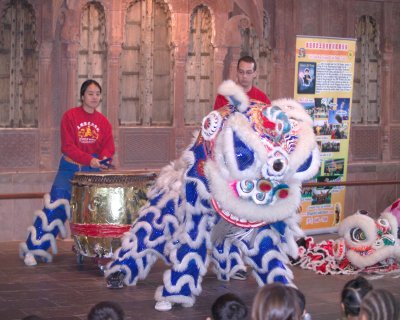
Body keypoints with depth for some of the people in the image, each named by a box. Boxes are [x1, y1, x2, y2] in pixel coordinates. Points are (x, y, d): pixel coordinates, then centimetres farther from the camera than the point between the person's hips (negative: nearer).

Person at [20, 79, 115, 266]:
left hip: (93, 170, 4)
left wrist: (104, 158, -22)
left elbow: (109, 146, 2)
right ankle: (32, 247, -4)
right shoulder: (70, 116, -7)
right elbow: (67, 146, -14)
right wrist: (89, 160, -27)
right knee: (54, 207, -11)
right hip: (70, 168, -4)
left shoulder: (103, 121, 5)